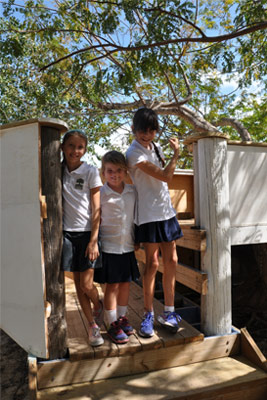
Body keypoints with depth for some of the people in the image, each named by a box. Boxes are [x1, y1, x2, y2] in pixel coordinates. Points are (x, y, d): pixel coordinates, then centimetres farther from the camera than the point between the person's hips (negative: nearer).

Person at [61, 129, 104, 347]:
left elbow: (96, 209, -6)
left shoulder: (91, 171, -4)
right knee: (77, 282, 8)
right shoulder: (59, 171, 4)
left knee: (87, 284, -3)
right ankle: (93, 326, 25)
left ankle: (98, 306, 31)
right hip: (68, 232, 3)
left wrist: (94, 240, -11)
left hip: (87, 231, -3)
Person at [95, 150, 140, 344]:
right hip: (109, 246, -4)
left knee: (126, 283, 14)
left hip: (128, 246, 5)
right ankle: (112, 324, 18)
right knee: (112, 285, 3)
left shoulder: (132, 191, 3)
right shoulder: (100, 194, -10)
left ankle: (122, 318, 33)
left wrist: (137, 239, 11)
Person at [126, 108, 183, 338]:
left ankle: (169, 312, 21)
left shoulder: (156, 148, 13)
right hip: (149, 214, -7)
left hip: (166, 211, 7)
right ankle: (148, 316, 14)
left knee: (171, 261, 8)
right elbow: (166, 176, -15)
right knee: (152, 263, -2)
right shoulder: (134, 153, -13)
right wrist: (176, 154, -3)